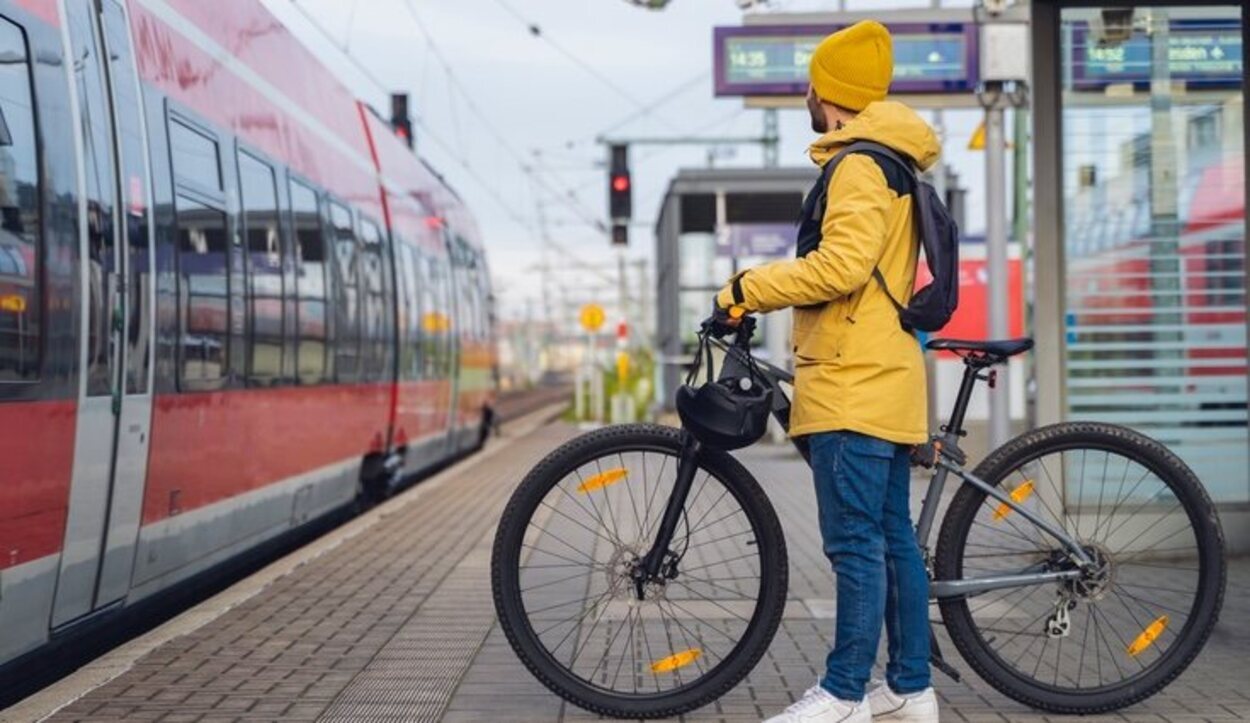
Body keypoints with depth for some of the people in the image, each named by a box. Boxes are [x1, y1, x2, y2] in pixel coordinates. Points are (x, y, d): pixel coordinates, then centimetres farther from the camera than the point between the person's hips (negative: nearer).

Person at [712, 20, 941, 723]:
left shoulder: (859, 166, -11)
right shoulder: (891, 165, 21)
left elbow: (843, 263, -24)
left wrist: (749, 289, -15)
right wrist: (766, 291, 21)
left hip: (855, 383, -10)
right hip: (882, 379, 10)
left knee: (856, 544, -8)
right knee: (894, 539, 11)